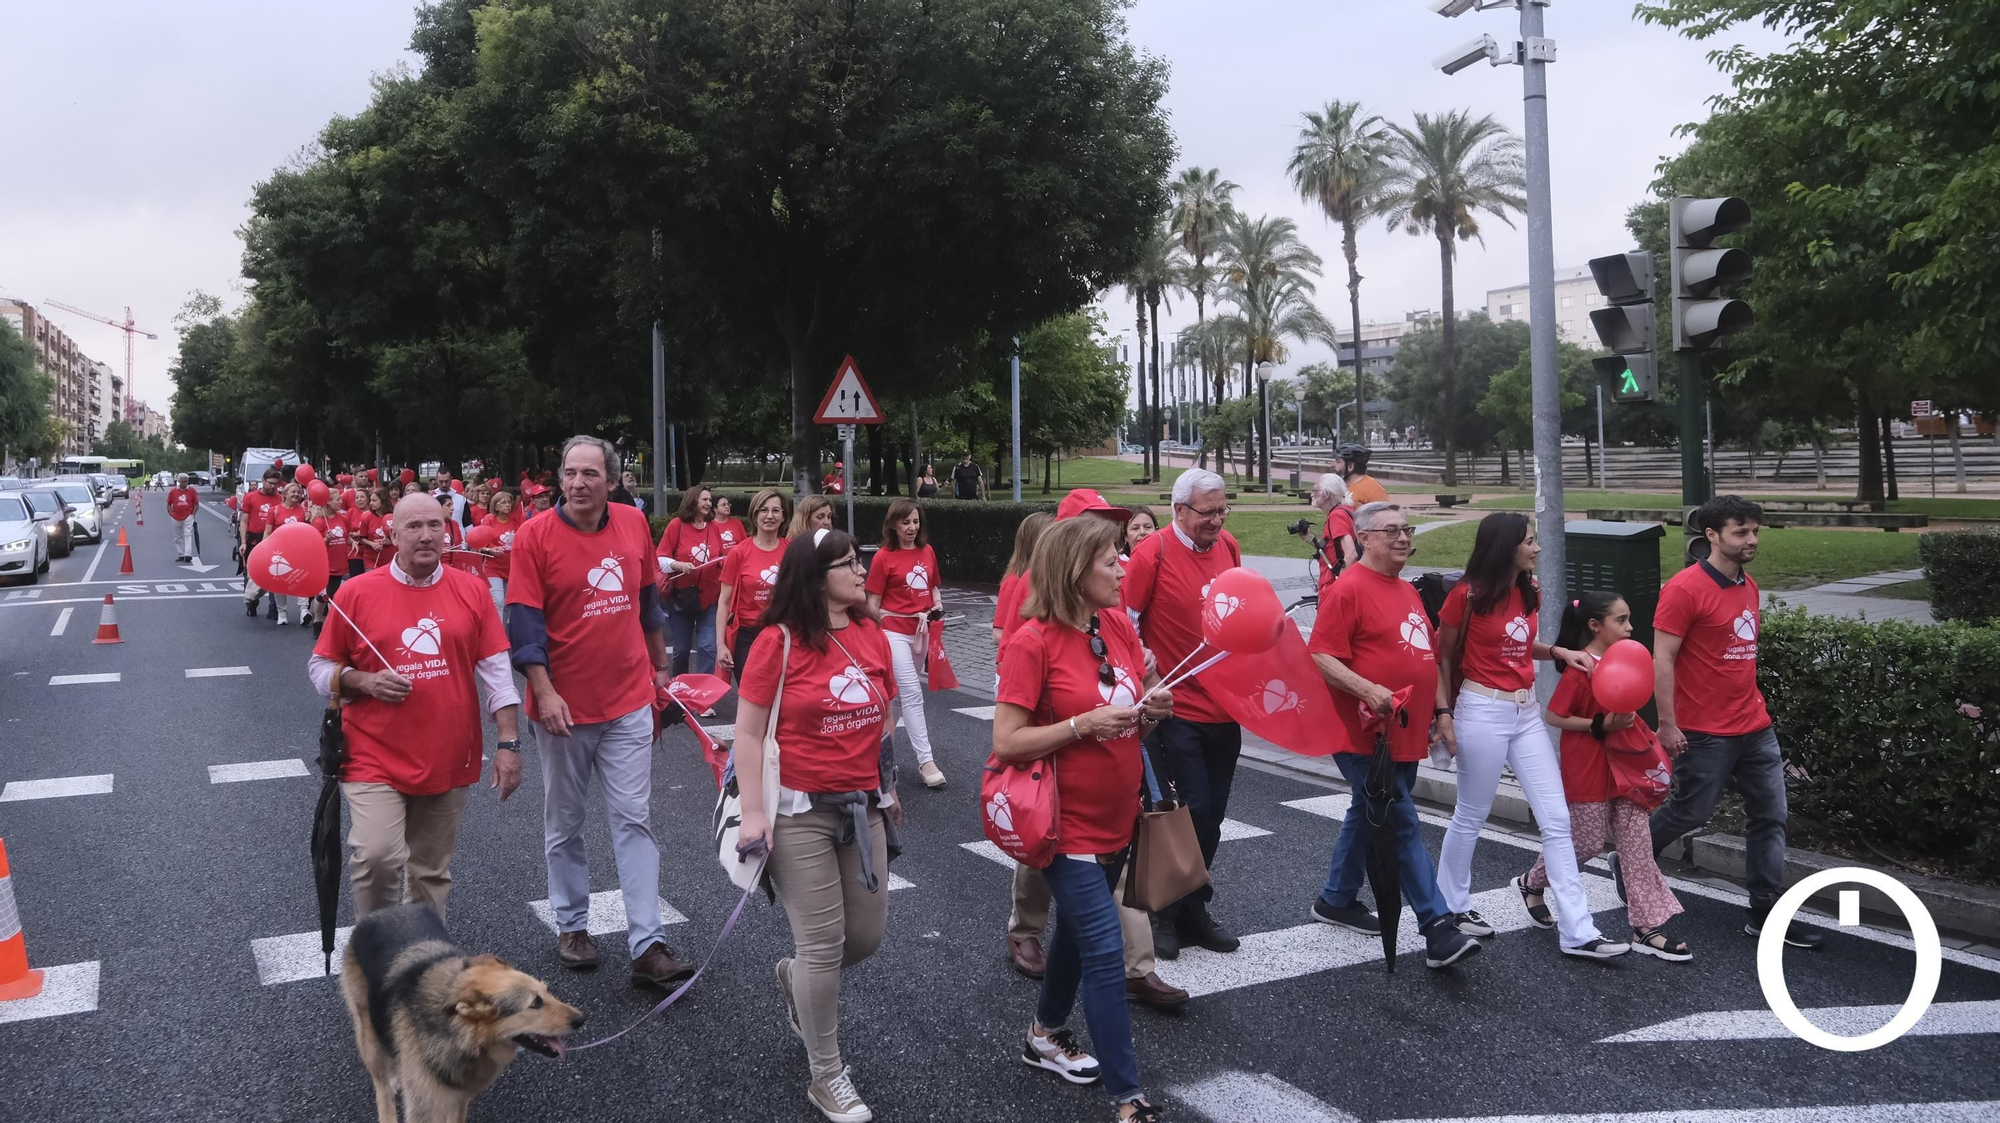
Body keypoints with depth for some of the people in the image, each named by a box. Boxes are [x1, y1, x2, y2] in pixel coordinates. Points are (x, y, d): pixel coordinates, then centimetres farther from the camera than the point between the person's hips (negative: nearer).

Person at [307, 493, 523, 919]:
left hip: (449, 761, 2)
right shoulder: (357, 592, -3)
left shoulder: (471, 591, 1)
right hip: (376, 758, -2)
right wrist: (365, 682, -14)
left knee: (432, 872, 12)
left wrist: (509, 743, -5)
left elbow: (496, 673, 1)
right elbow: (320, 669, 5)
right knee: (377, 857, -17)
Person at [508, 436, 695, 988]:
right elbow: (524, 622, -12)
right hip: (564, 705, -2)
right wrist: (543, 692, -20)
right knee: (564, 823, 13)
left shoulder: (634, 524, 2)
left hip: (628, 701, 2)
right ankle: (571, 926, 30)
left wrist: (659, 666, 20)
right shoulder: (535, 536, -9)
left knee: (634, 821, 0)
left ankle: (647, 946, 1)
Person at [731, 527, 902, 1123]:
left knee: (867, 934, 11)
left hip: (862, 806, 6)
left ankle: (795, 978, 43)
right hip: (799, 810, -6)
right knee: (824, 943, -2)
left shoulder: (871, 633, 4)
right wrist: (752, 811, -14)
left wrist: (886, 785, 14)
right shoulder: (778, 642, -12)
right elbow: (748, 732, -10)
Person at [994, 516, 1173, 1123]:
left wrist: (1151, 707, -9)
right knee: (1105, 949, -7)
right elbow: (1006, 743, -20)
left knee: (1079, 930, 23)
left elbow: (1141, 694, 14)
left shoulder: (1118, 624, 0)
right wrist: (1085, 723, -28)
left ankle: (1046, 1034, 45)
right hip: (1069, 824, -7)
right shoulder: (1033, 642, -20)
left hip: (1116, 818, 7)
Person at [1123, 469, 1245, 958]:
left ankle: (1193, 911, 27)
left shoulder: (1228, 546, 7)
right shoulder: (1153, 553, -12)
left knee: (1212, 816, 12)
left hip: (1224, 706, 6)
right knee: (1190, 813, -5)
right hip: (1176, 710, -6)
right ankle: (1164, 914, 14)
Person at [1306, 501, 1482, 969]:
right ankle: (1439, 929, -6)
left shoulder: (1407, 591, 15)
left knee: (1368, 816, 19)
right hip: (1365, 734, -9)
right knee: (1403, 825, -8)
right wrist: (1368, 690, -29)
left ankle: (1336, 900, 34)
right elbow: (1321, 657, -19)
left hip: (1404, 734, 9)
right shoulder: (1350, 588, -13)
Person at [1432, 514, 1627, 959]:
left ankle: (1578, 932, 6)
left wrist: (1558, 651, 5)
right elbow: (1443, 656, -6)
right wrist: (1443, 712, -11)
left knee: (1557, 820, 2)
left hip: (1527, 712, 7)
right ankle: (1451, 906, 28)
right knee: (1470, 817, 7)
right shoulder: (1468, 594, -12)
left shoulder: (1528, 592, 8)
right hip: (1483, 710, -7)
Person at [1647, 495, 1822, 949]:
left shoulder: (1749, 586, 10)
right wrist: (1668, 724, -18)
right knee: (1689, 813, 3)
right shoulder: (1684, 588, -15)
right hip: (1706, 735, -8)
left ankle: (1766, 913, 16)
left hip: (1756, 728, 8)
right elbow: (1662, 660, -16)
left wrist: (1754, 704, 19)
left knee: (1770, 817, 8)